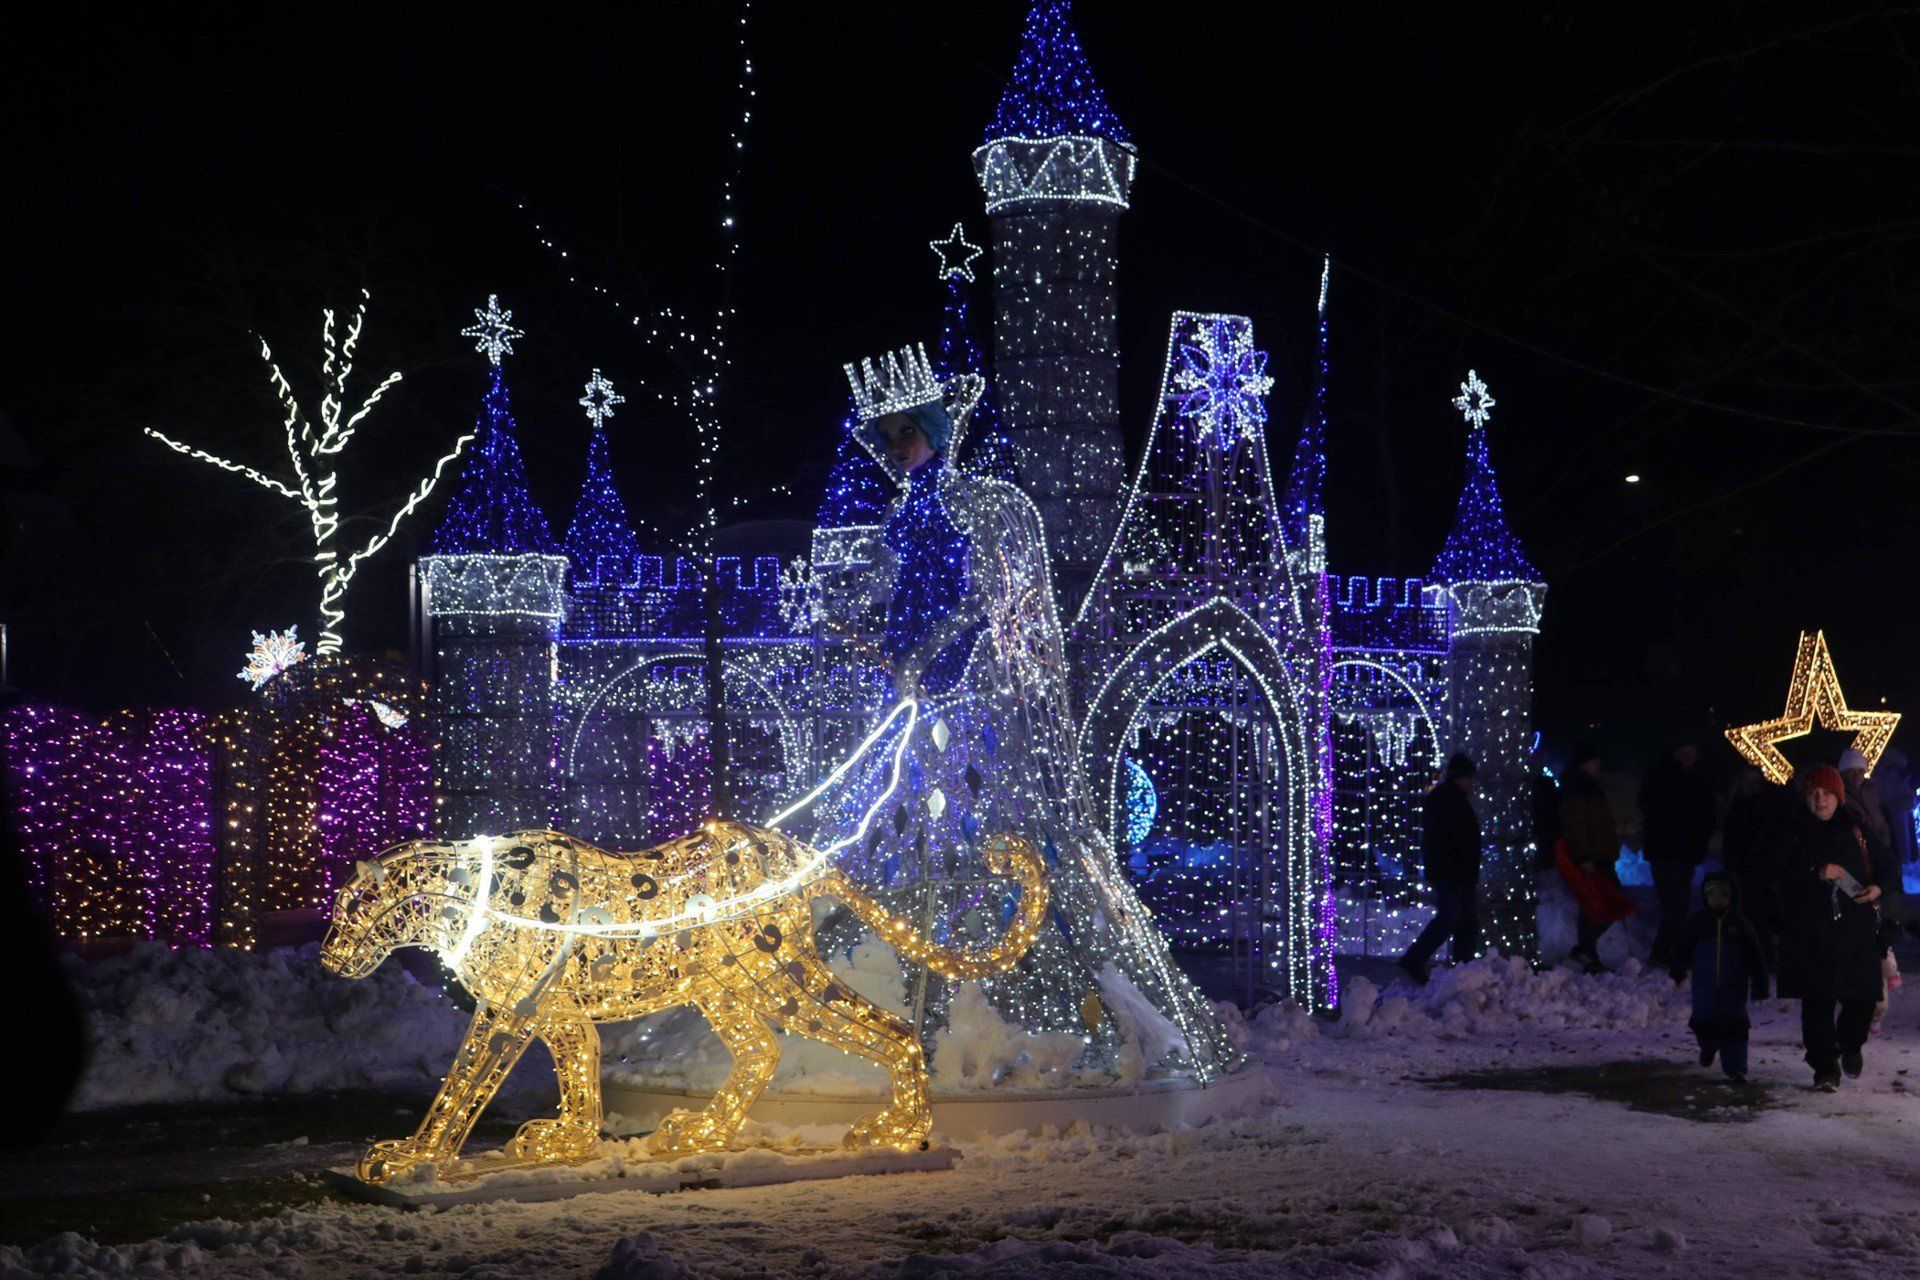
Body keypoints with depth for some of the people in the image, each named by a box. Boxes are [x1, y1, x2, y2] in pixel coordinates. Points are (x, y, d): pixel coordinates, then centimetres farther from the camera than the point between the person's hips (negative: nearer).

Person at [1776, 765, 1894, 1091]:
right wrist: (1816, 874, -17)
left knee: (1861, 997, 1)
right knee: (1816, 1000, -7)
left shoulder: (1858, 830, 8)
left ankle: (1850, 1045, 31)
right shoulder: (1796, 833, 6)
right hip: (1811, 931, -1)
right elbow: (1781, 878, -4)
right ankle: (1825, 1067, -2)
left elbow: (1888, 865, 17)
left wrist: (1879, 887, -3)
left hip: (1857, 927, 1)